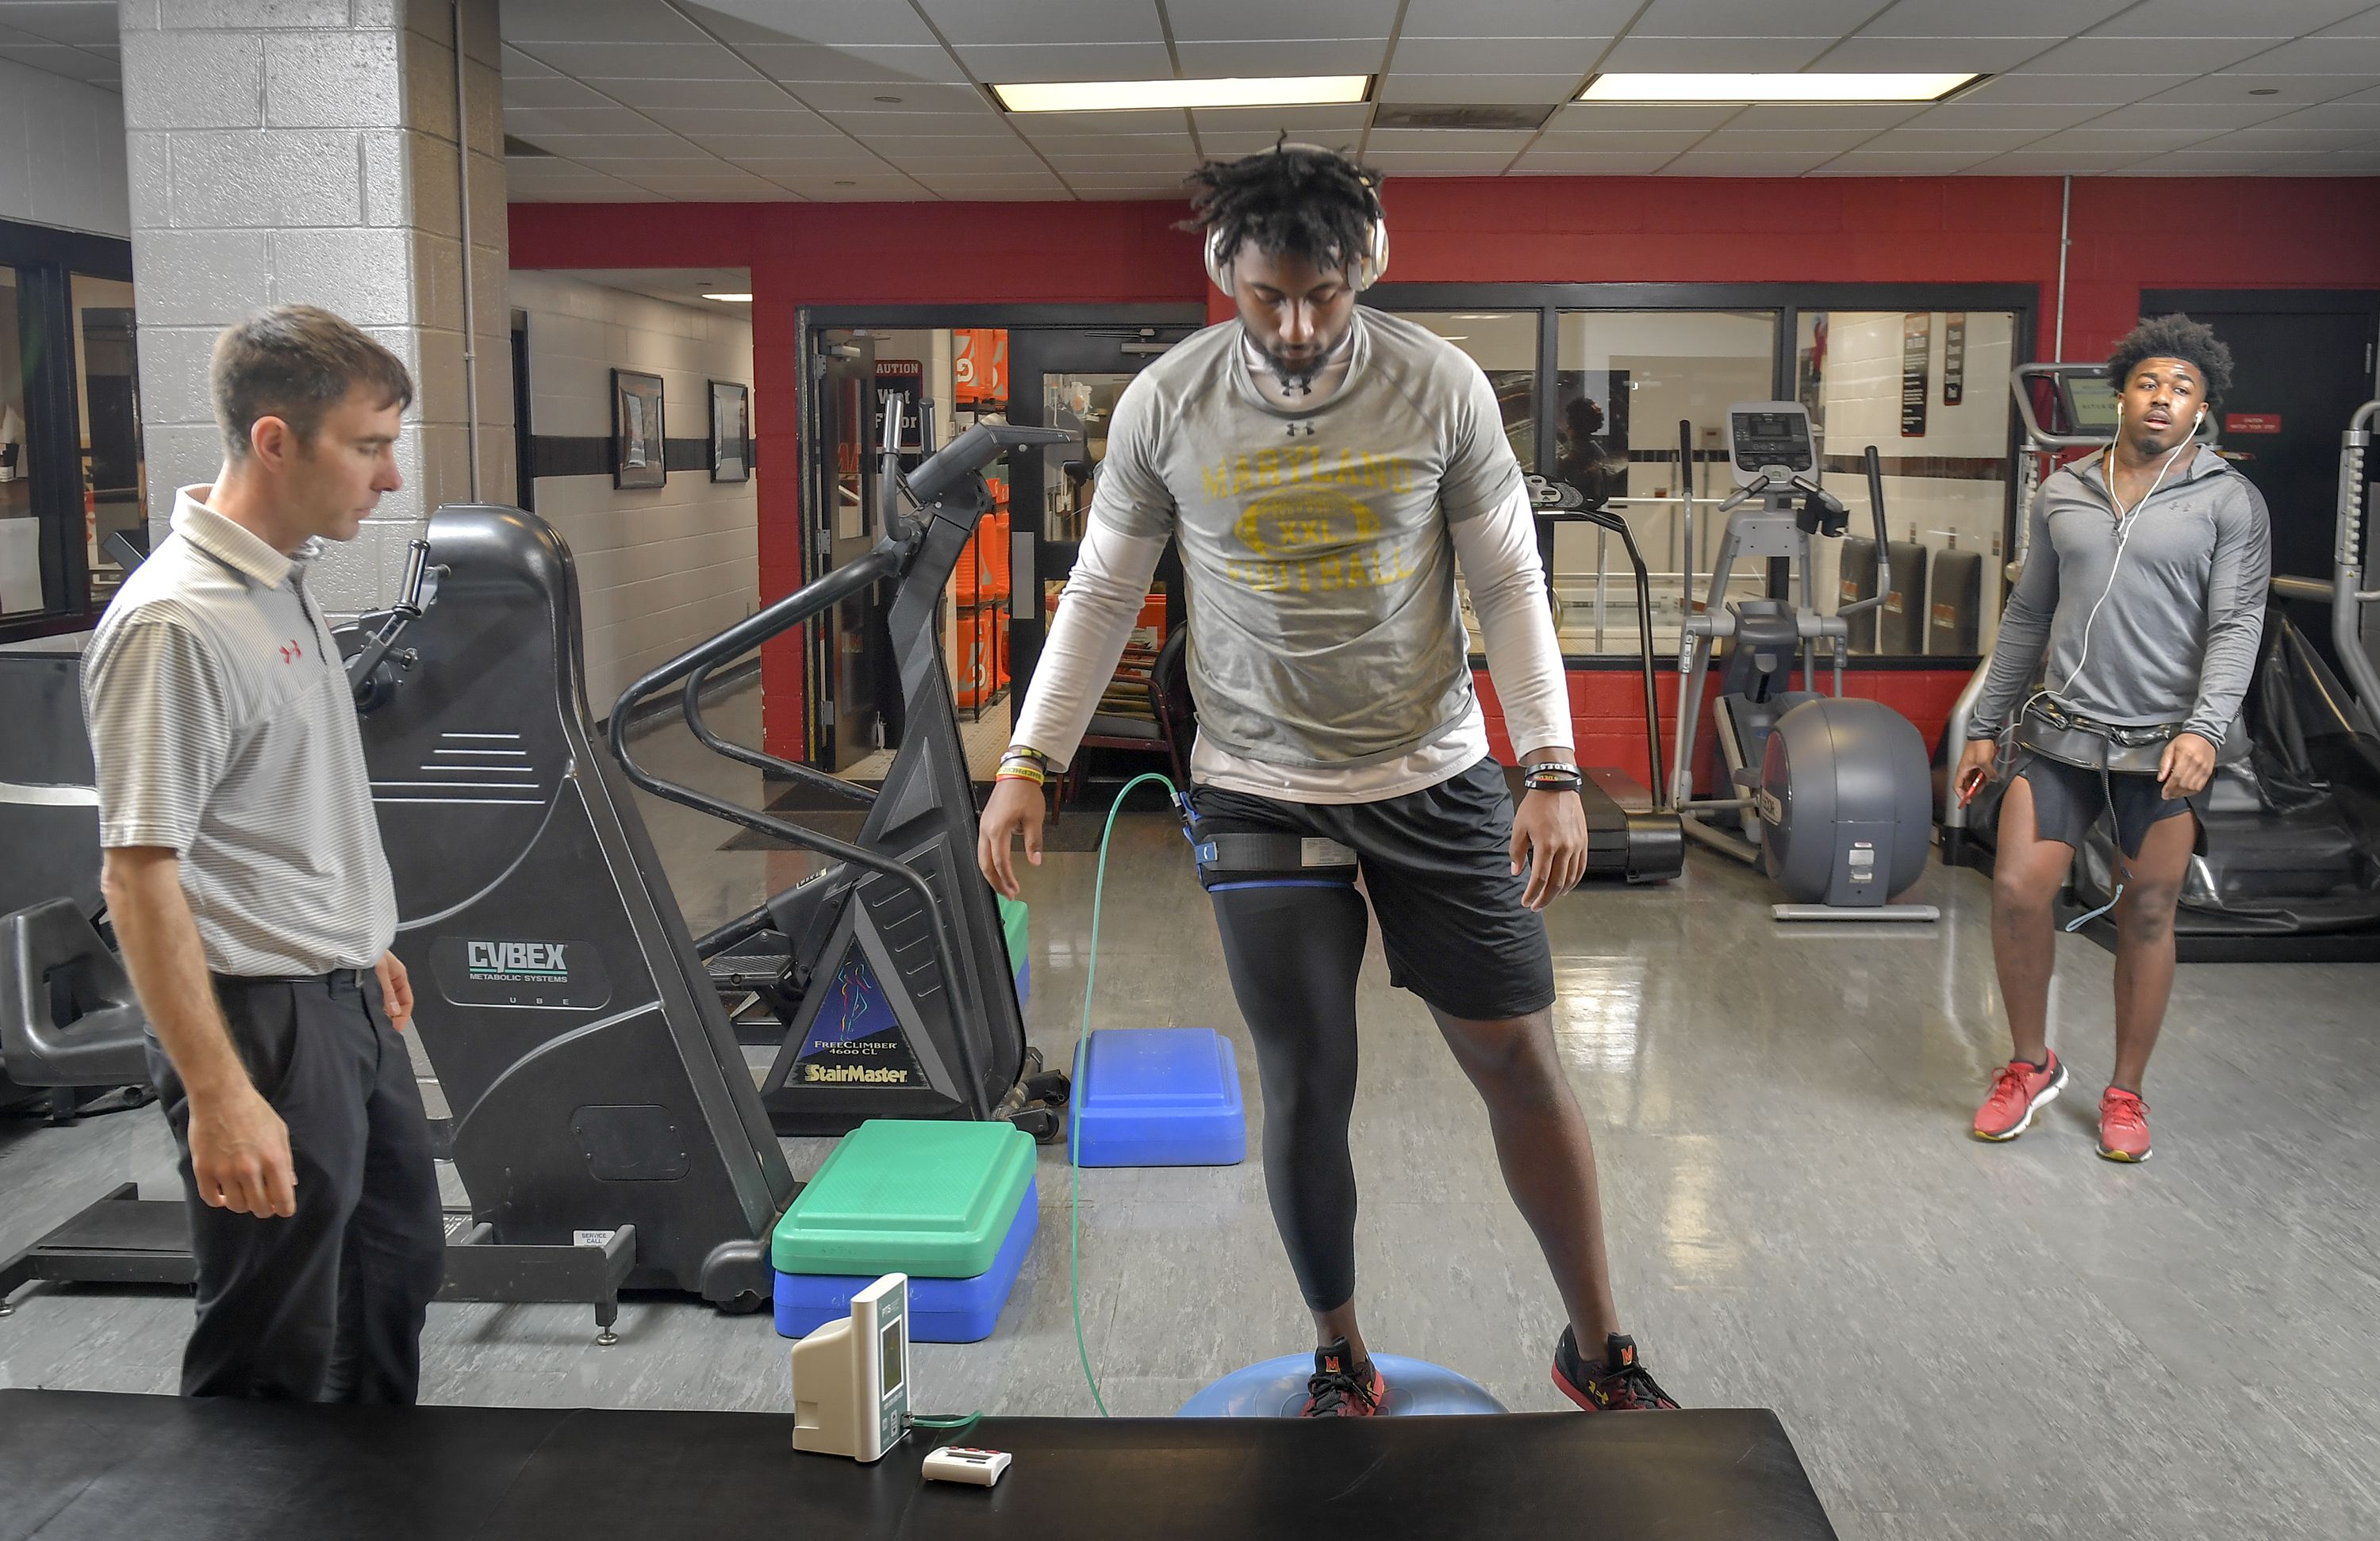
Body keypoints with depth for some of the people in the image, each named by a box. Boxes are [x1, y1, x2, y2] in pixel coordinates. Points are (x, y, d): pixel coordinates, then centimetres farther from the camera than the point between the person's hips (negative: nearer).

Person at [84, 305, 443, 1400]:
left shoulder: (287, 579, 7)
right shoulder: (175, 623, -23)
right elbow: (138, 874, -23)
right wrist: (218, 1096, -25)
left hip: (341, 999, 10)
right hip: (261, 1021, -10)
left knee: (397, 1266, 24)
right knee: (277, 1357, 4)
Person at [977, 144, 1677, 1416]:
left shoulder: (1440, 386, -7)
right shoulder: (1164, 405, -5)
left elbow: (1509, 586, -1)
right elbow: (1102, 594, 4)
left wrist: (1553, 771, -7)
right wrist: (1028, 761, -1)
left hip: (1436, 778, 1)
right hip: (1261, 790, 0)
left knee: (1519, 1058, 5)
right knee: (1308, 1090, 3)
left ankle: (1598, 1351, 25)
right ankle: (1340, 1360, 27)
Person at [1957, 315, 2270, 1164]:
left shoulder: (2229, 502, 0)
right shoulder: (2063, 493, 10)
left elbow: (2236, 625, -8)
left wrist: (2204, 727, -24)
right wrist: (1986, 727, 14)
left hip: (2162, 748, -2)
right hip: (2060, 734, 3)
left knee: (2146, 917, 6)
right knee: (2016, 892, -6)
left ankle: (2126, 1093, 22)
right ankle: (2032, 1064, 16)